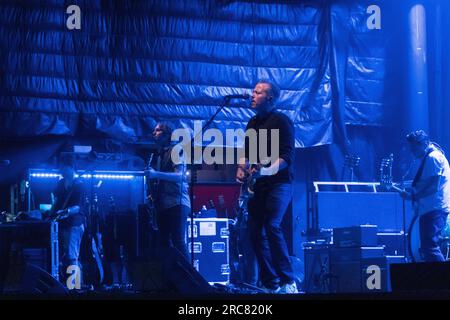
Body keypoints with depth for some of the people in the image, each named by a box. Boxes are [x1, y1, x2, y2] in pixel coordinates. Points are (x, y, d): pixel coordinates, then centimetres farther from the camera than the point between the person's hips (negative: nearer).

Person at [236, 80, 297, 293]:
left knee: (272, 226, -23)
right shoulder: (253, 123, 16)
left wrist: (267, 170, -29)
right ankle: (271, 284, 8)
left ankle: (288, 281, -18)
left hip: (278, 183, -8)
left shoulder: (281, 121, -7)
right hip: (257, 185, 8)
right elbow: (247, 152, 25)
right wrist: (242, 167, 4)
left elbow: (287, 156, -14)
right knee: (256, 231, 2)